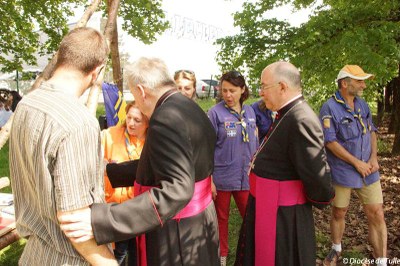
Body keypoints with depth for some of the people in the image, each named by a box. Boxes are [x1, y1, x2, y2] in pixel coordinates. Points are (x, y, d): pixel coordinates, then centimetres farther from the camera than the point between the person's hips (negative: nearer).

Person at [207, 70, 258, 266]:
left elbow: (255, 144, 13)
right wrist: (209, 179, -11)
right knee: (221, 218, 13)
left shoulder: (249, 111, 4)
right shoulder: (215, 113, -10)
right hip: (222, 176, -3)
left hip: (246, 176, 4)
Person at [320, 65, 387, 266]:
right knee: (338, 213, 12)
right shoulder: (329, 108, -13)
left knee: (377, 215, 5)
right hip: (342, 172, -5)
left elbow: (371, 131, 13)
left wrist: (373, 157, -2)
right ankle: (336, 250, 36)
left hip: (367, 171, 5)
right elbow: (330, 141, -17)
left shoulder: (362, 104, 6)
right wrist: (357, 163, -16)